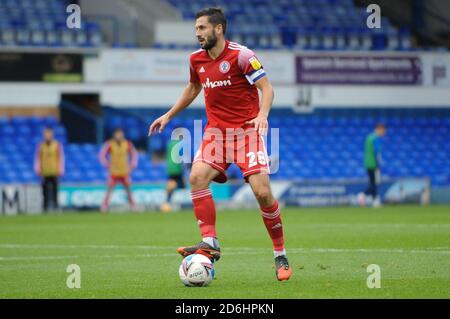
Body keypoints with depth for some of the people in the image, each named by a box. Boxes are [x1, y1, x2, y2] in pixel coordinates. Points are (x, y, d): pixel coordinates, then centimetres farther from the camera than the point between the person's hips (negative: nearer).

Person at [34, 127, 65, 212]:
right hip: (45, 173, 1)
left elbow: (61, 158, 3)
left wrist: (60, 171, -1)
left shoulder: (57, 145, 2)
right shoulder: (41, 146, 7)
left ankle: (55, 206, 1)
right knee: (45, 191, -1)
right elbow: (37, 159, 9)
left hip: (54, 173, -1)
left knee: (54, 190, -3)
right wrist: (38, 170, 2)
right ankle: (45, 207, 2)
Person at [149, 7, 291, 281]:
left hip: (247, 130, -5)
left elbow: (266, 88, -11)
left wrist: (262, 115, -28)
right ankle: (210, 242, -19)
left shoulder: (241, 55, -11)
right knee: (197, 177, -21)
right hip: (216, 130, 5)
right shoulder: (197, 59, 7)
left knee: (262, 192, -13)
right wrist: (169, 115, 27)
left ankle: (281, 256, 2)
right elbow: (193, 88, 27)